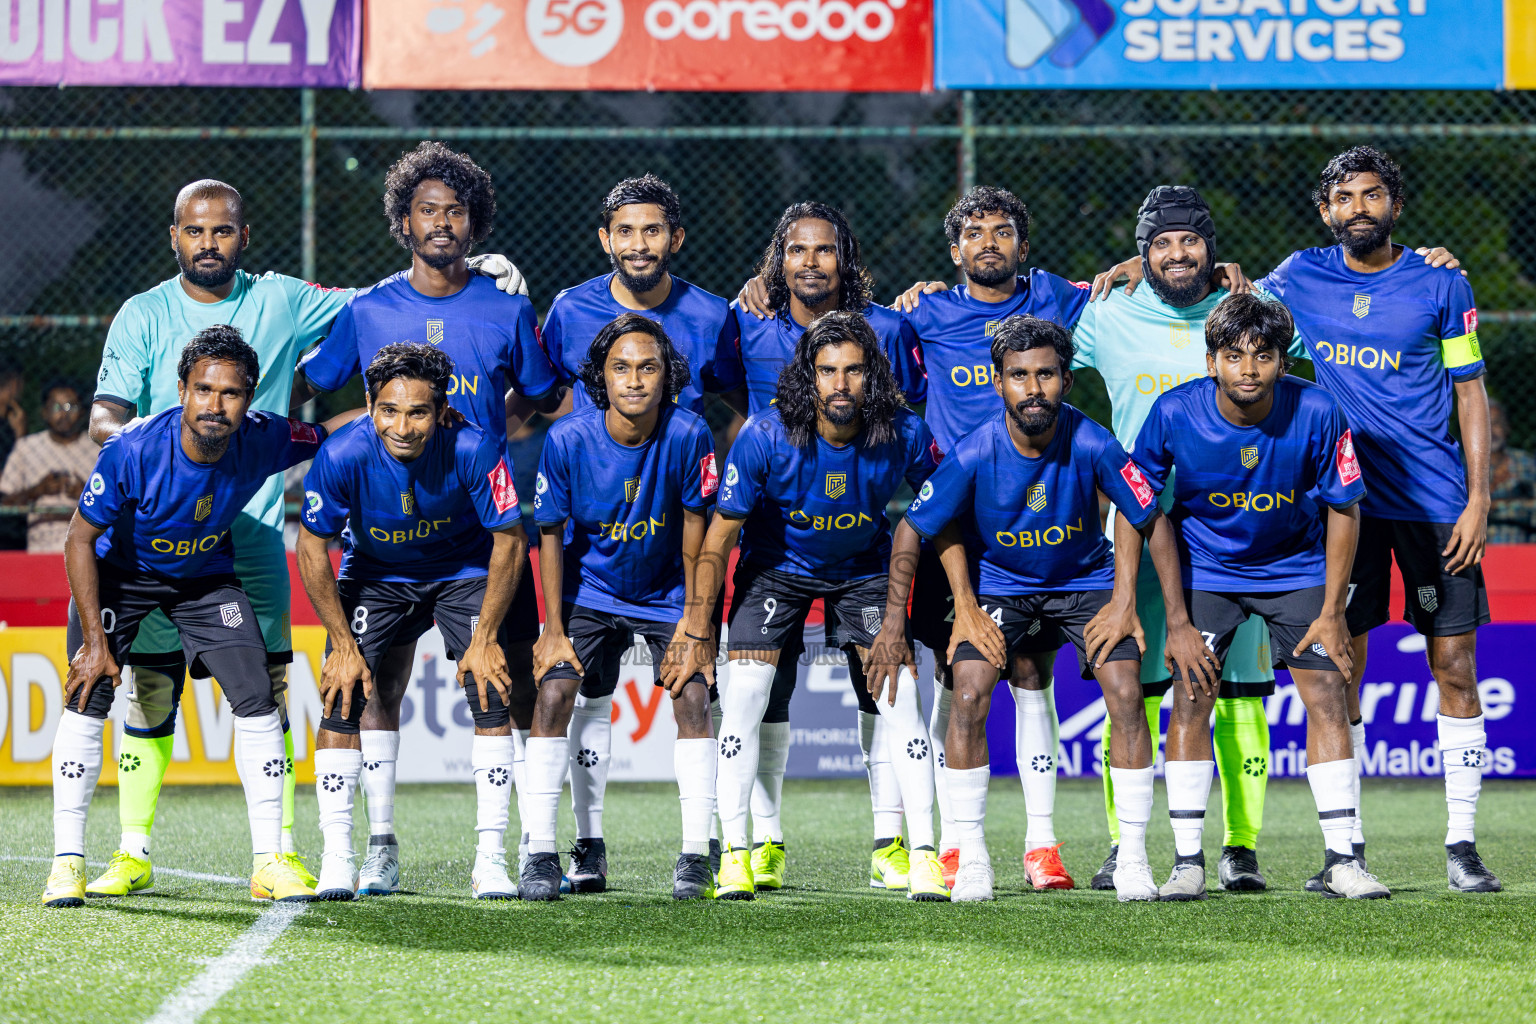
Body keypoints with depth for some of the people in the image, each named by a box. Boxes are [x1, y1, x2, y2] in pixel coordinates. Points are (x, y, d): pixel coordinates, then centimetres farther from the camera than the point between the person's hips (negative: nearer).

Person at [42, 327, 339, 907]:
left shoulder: (264, 442, -26)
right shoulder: (133, 451, -34)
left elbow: (325, 433, -2)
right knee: (87, 700, -16)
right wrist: (95, 640, -24)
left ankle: (269, 862, 1)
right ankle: (67, 863, -9)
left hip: (207, 574, 3)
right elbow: (80, 540, -22)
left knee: (257, 699, -8)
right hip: (119, 571, -3)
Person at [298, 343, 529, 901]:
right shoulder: (342, 456, -29)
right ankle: (337, 858, -5)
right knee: (342, 695, -13)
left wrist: (484, 638, -15)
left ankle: (490, 858, -7)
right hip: (374, 574, 1)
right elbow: (312, 549, -14)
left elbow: (509, 540, -16)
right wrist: (344, 644, -14)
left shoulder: (474, 450, -31)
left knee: (491, 693, -14)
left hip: (463, 572, -1)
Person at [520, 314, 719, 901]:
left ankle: (695, 854, -6)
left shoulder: (688, 436, -22)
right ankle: (540, 853, -8)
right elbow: (551, 534, -9)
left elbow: (695, 529, -11)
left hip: (667, 593, 0)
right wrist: (554, 630, -9)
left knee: (691, 696, -14)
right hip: (589, 590, 0)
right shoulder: (567, 439, -21)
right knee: (553, 693, -14)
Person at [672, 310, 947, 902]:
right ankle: (734, 853, -8)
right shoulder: (765, 437, -26)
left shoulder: (904, 435, -22)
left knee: (899, 695, -13)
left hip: (864, 570, 1)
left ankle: (922, 854, -7)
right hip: (777, 567, -1)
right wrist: (697, 629, -16)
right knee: (745, 692, -16)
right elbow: (720, 534, -17)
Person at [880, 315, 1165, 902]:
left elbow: (1145, 518, -8)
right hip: (997, 583, 0)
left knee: (1125, 694, -16)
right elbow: (914, 530, -10)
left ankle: (1133, 859, -7)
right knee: (969, 695, -19)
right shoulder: (973, 456, -24)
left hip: (1085, 579, 0)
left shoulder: (1092, 446, -25)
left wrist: (1125, 601, -9)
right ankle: (971, 859, -7)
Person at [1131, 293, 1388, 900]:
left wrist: (1332, 615, -10)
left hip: (1298, 569, 0)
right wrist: (1177, 621, -12)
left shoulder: (1316, 413, -23)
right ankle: (1187, 862, -3)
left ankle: (1341, 861, -4)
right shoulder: (1173, 414, -23)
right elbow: (1153, 513, -9)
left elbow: (1343, 511, -8)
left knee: (1326, 695, -9)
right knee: (1191, 699, -10)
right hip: (1205, 570, 0)